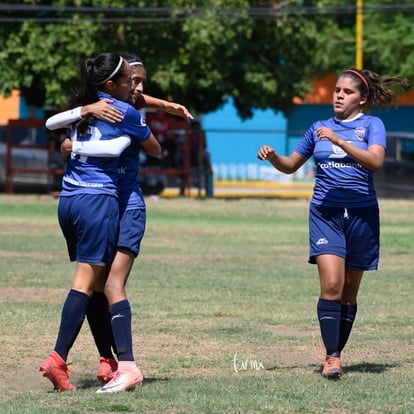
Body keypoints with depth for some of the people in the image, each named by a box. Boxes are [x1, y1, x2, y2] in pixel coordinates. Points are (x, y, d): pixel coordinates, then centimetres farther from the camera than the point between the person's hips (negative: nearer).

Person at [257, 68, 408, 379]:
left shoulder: (371, 125, 3)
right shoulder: (319, 128, 13)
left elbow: (375, 161, -16)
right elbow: (291, 165, 22)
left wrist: (338, 139, -22)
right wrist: (272, 157, 1)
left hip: (361, 213, -1)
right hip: (325, 213, 1)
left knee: (349, 292, 5)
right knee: (331, 285, -15)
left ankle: (336, 355, 16)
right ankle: (332, 358, -17)